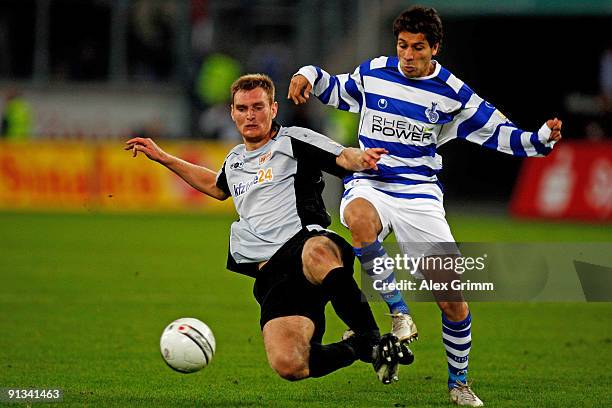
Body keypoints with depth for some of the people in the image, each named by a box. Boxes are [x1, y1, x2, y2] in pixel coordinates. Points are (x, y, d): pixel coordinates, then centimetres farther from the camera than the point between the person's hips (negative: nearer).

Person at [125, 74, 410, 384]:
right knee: (289, 366, -22)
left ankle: (373, 339, -34)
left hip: (304, 240, -5)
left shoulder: (294, 141, 11)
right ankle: (358, 349, 6)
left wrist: (361, 158, -27)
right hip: (272, 273, 5)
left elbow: (344, 158, -3)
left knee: (317, 255, -49)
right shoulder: (235, 160, 30)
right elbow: (217, 187, 52)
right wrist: (163, 158, 52)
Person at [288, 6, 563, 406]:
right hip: (369, 184, 0)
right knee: (359, 218, -41)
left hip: (419, 195, 0)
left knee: (453, 298, -6)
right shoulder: (372, 73, 3)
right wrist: (310, 76, 3)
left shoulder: (452, 92, 0)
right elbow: (336, 89, 23)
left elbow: (498, 132, 5)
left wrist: (542, 138, -11)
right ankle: (399, 313, -28)